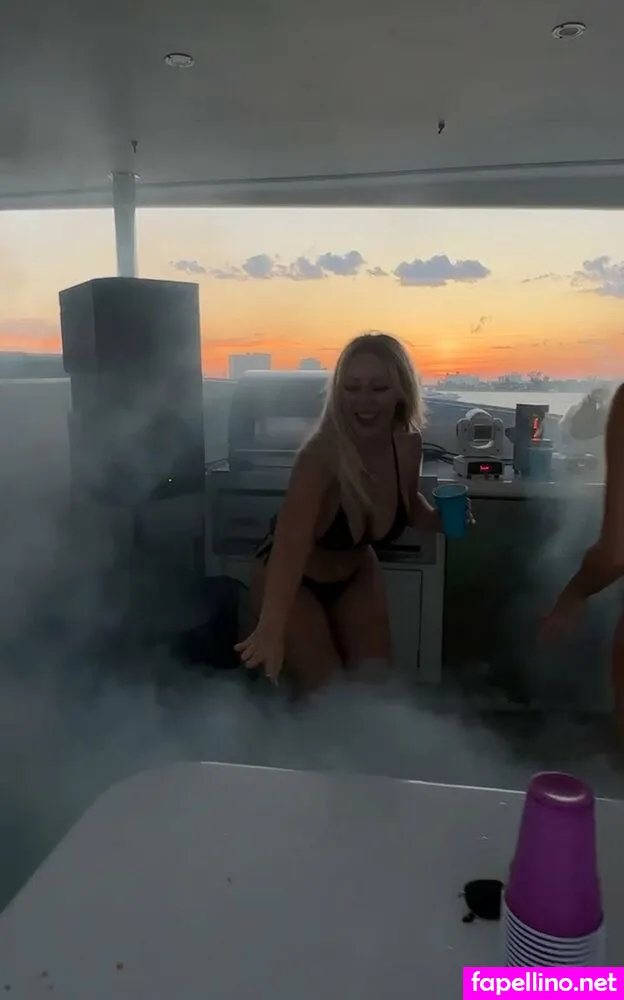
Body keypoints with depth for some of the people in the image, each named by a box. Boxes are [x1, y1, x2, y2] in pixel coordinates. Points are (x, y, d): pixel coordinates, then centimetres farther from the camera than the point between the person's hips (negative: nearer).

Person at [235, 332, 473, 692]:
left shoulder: (408, 446, -18)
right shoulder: (321, 455, -37)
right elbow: (291, 543, -53)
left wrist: (439, 518, -17)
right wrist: (272, 629, -68)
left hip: (356, 573, 6)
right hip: (295, 580, -5)